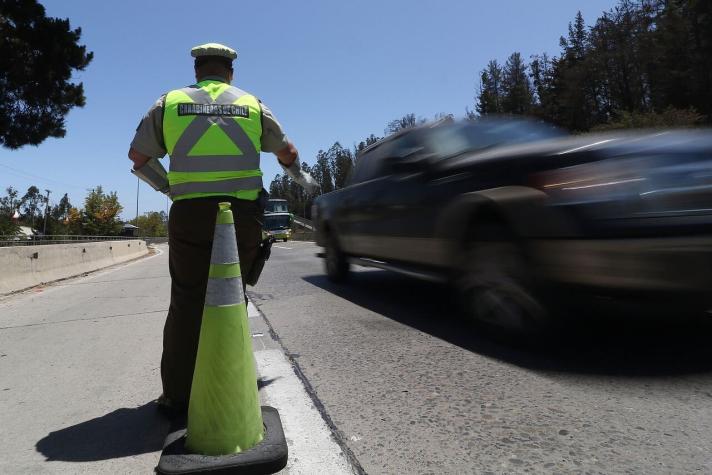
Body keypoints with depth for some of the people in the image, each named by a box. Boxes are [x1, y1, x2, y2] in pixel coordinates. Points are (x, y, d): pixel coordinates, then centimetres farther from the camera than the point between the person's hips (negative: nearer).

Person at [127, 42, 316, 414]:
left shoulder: (169, 103, 12)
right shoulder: (252, 104, 14)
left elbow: (138, 157, 16)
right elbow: (288, 153, 23)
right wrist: (303, 179, 42)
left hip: (190, 214, 0)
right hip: (242, 214, 1)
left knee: (187, 301, 7)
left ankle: (177, 394, 12)